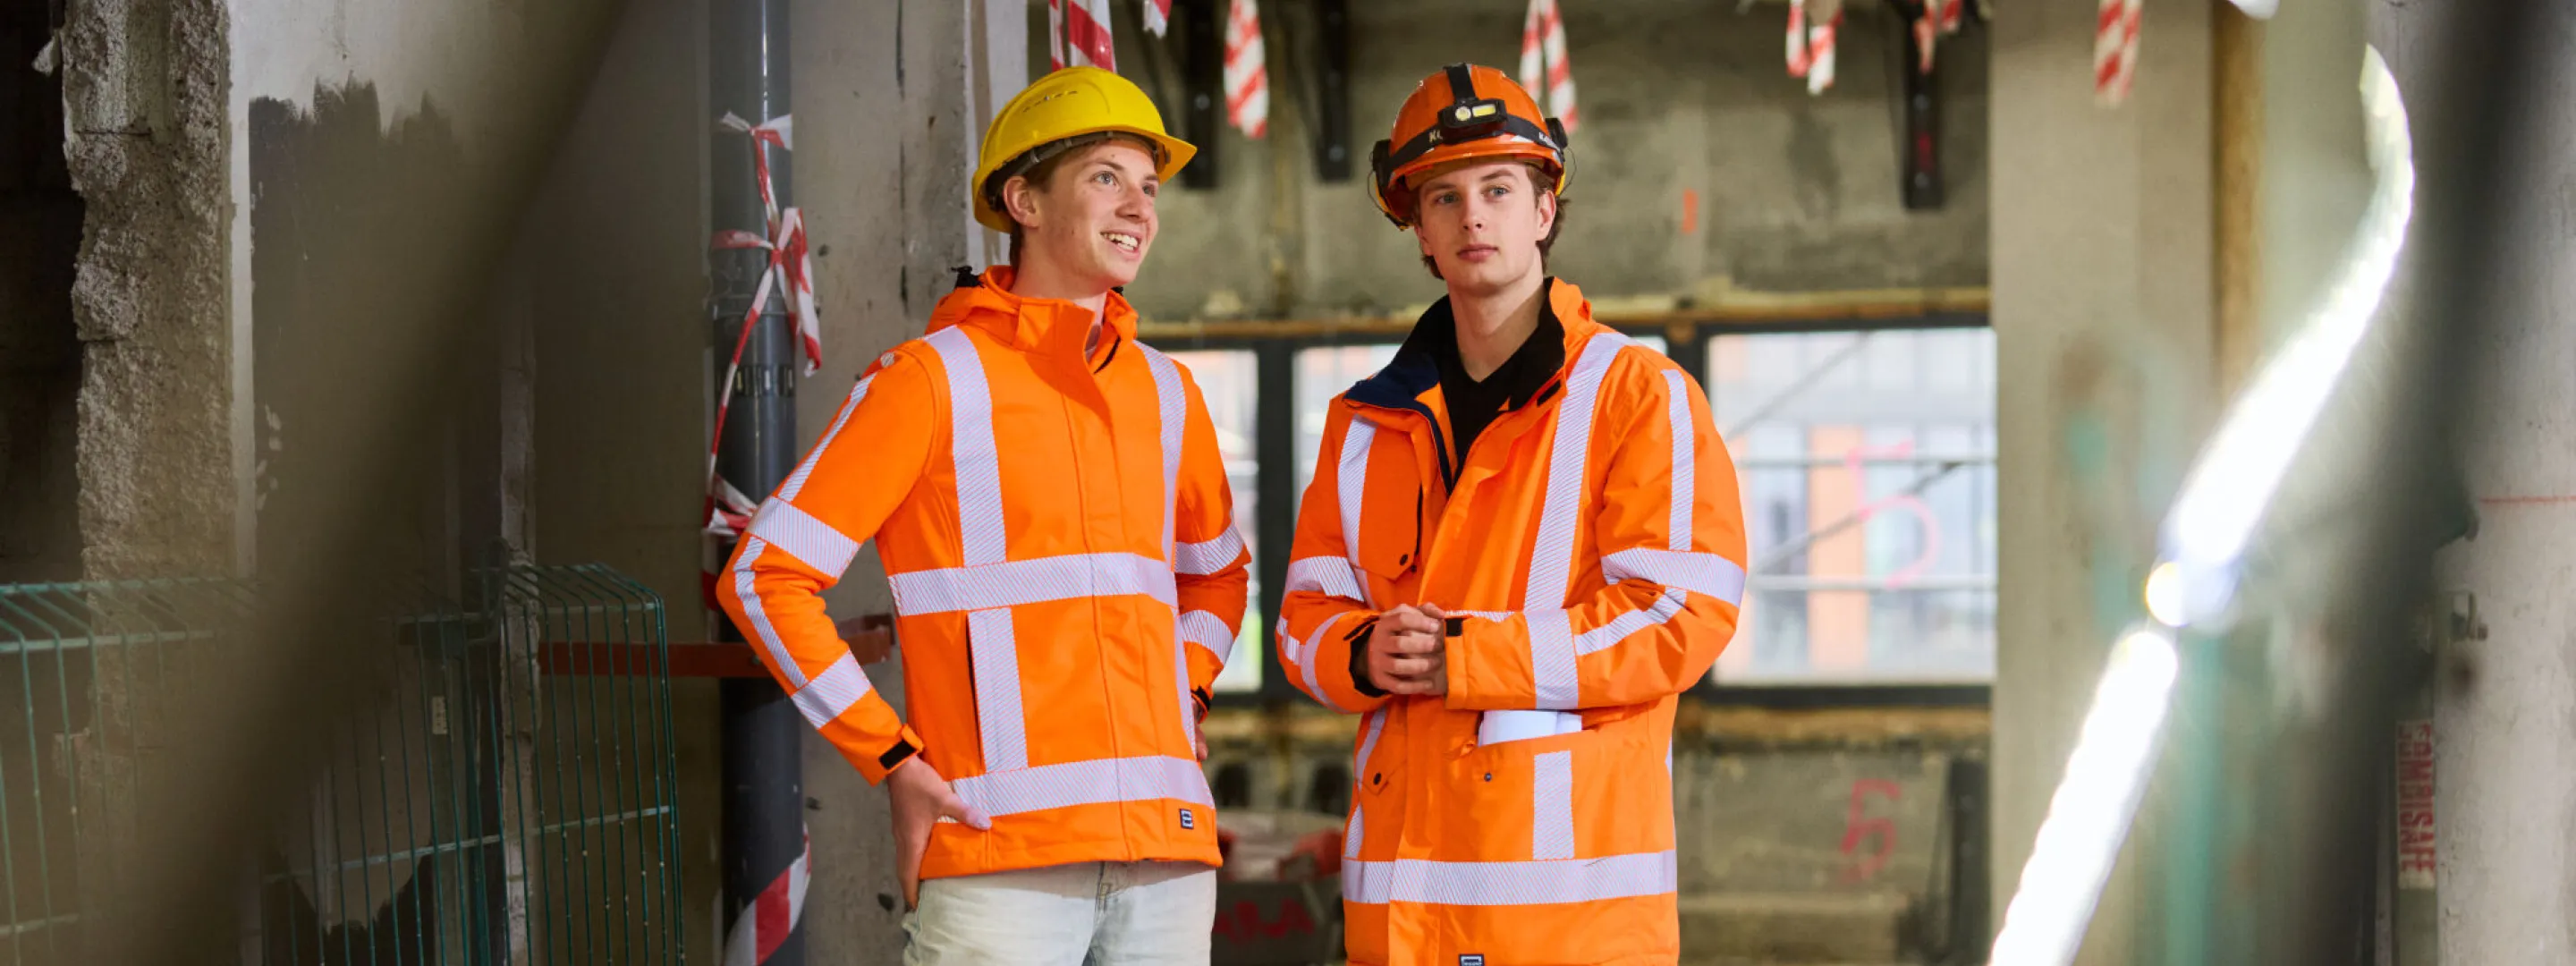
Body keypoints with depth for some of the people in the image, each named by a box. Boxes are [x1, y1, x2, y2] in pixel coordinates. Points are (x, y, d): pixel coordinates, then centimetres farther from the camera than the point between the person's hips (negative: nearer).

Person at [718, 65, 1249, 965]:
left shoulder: (1166, 392, 16)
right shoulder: (937, 377, -1)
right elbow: (766, 578, -3)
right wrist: (894, 760, -6)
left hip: (1165, 856, 6)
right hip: (998, 856, -5)